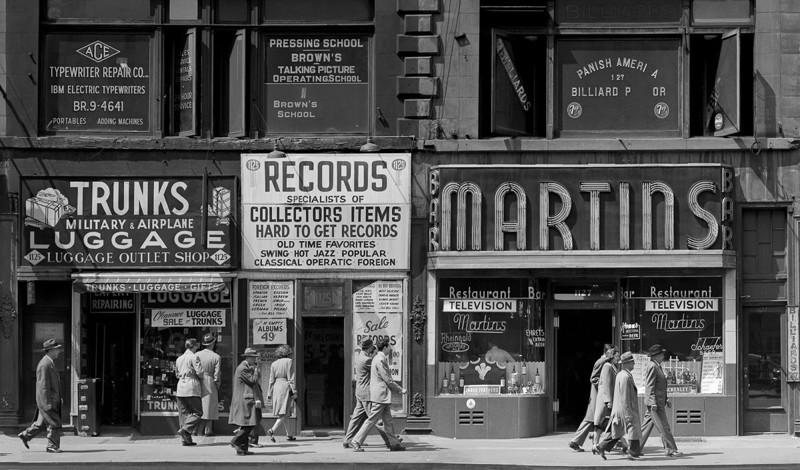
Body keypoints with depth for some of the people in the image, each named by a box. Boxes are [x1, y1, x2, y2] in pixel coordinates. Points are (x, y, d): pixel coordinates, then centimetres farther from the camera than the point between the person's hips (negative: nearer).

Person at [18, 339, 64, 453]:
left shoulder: (50, 363, 14)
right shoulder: (44, 365, -18)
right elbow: (43, 385, -22)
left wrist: (59, 397, 23)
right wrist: (48, 403, -24)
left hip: (51, 400, 10)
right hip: (46, 400, -10)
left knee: (41, 422, 17)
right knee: (54, 423, -5)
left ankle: (25, 435, 27)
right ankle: (52, 446, 2)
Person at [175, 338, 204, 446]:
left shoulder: (179, 359, 15)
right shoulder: (194, 357, -7)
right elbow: (199, 372, -13)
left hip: (180, 388, 7)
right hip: (192, 387, -7)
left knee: (185, 413, 8)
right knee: (197, 412, 0)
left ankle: (186, 439, 3)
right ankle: (185, 429, -20)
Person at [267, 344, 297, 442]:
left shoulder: (274, 364, 11)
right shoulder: (289, 361, -3)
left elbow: (271, 380, 10)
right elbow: (291, 378, -7)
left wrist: (269, 393, 14)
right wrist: (294, 391, -7)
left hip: (276, 388, 6)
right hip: (285, 387, -6)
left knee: (284, 414, 14)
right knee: (284, 413, -8)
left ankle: (288, 435, 17)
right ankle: (273, 430, -27)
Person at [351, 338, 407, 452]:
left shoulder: (380, 358, 15)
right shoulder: (380, 360, -17)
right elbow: (387, 380, -17)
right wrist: (400, 389, -8)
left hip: (383, 397, 10)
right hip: (380, 395, -10)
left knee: (388, 421, 11)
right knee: (372, 420, -7)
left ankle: (394, 443, 14)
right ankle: (356, 441, -4)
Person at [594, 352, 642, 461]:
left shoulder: (620, 375, 13)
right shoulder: (625, 377, -19)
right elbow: (624, 397, -21)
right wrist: (628, 414, -21)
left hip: (618, 410, 10)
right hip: (626, 409, -10)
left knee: (617, 431, 12)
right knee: (632, 430, -1)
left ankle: (600, 447, 11)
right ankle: (633, 453, 5)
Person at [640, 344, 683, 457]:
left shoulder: (657, 366, 19)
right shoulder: (652, 367, -14)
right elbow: (650, 386, -19)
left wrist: (665, 399, 24)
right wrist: (653, 403, -23)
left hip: (659, 402, 10)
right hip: (654, 402, -10)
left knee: (647, 426, 10)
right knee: (663, 427, -7)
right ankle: (670, 450, -4)